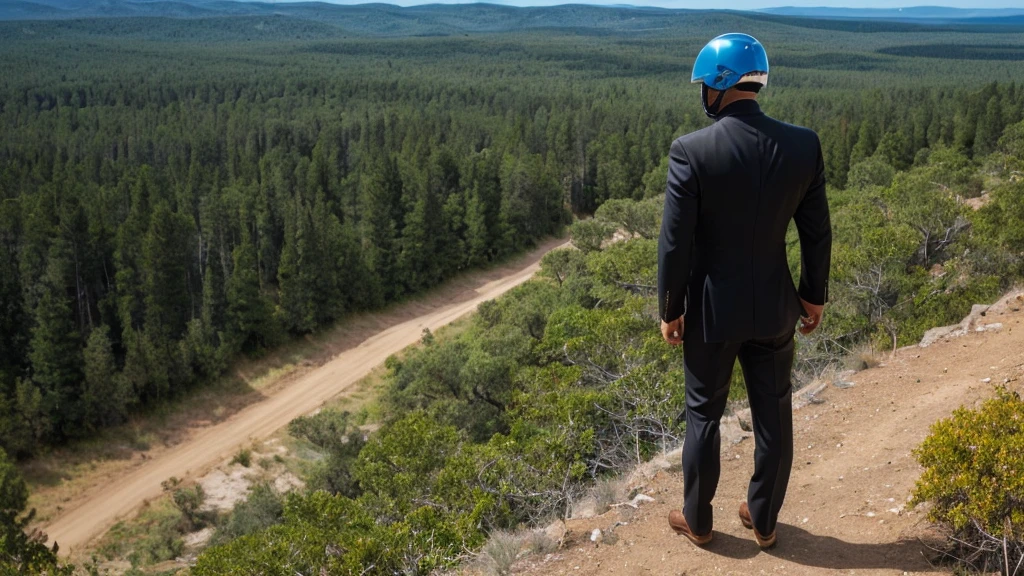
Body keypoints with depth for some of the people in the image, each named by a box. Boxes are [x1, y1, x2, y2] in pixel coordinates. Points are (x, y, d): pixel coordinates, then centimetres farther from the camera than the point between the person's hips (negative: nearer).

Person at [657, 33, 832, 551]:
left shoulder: (691, 151, -19)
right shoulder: (803, 145, -8)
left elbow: (675, 243, -15)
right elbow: (816, 232, 0)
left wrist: (669, 309, -3)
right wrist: (814, 295, 14)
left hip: (712, 308, -3)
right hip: (774, 306, 3)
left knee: (703, 415, 15)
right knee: (773, 415, 18)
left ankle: (697, 521, 31)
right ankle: (763, 520, 34)